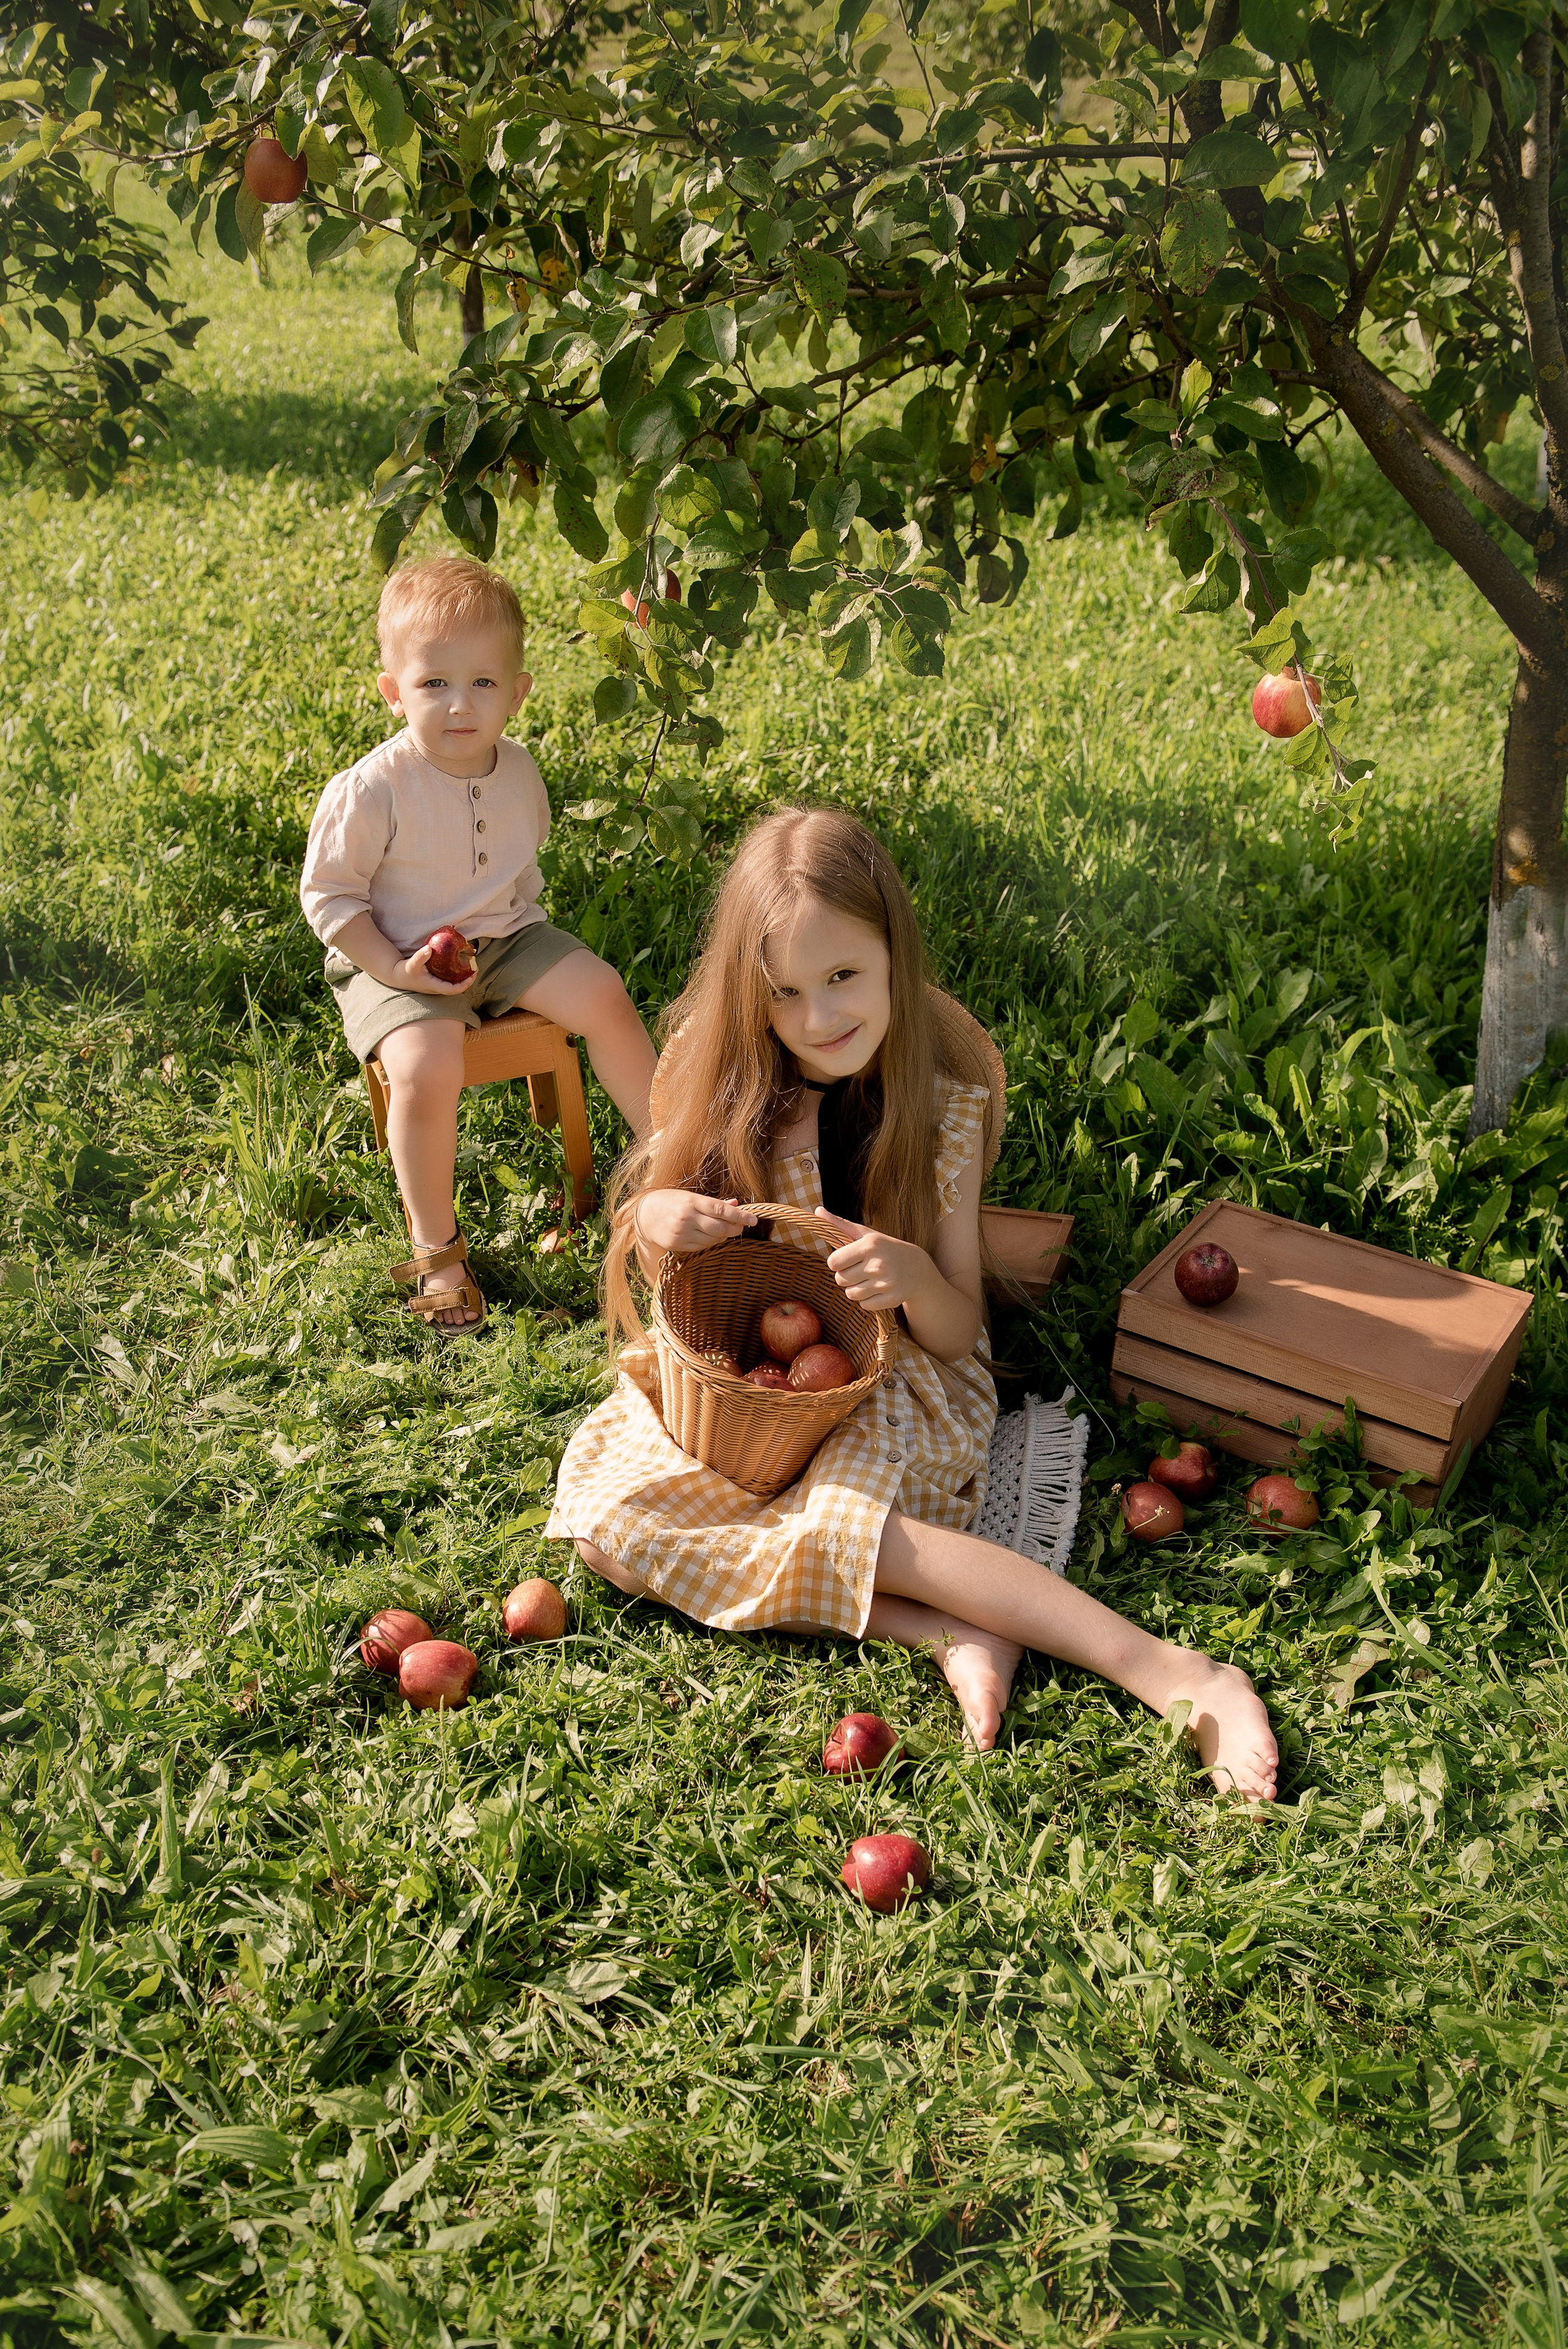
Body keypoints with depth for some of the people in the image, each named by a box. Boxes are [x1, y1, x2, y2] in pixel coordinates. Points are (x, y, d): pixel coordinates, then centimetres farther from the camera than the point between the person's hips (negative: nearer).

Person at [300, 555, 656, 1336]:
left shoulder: (517, 770, -3)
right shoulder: (371, 791, -20)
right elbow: (328, 894, -13)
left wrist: (519, 914, 5)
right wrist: (393, 969, -23)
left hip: (504, 937, 5)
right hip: (399, 960, -5)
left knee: (602, 994, -12)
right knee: (426, 1067, -29)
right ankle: (436, 1247, -10)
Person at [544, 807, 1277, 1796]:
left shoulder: (945, 1097, -12)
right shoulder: (717, 1072, -8)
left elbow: (956, 1335, -8)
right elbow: (645, 1257, 3)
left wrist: (916, 1280, -32)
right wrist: (655, 1221, -22)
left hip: (891, 1381, -3)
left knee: (835, 1518, -35)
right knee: (609, 1507, -25)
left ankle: (1175, 1673, -31)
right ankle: (958, 1633, -27)